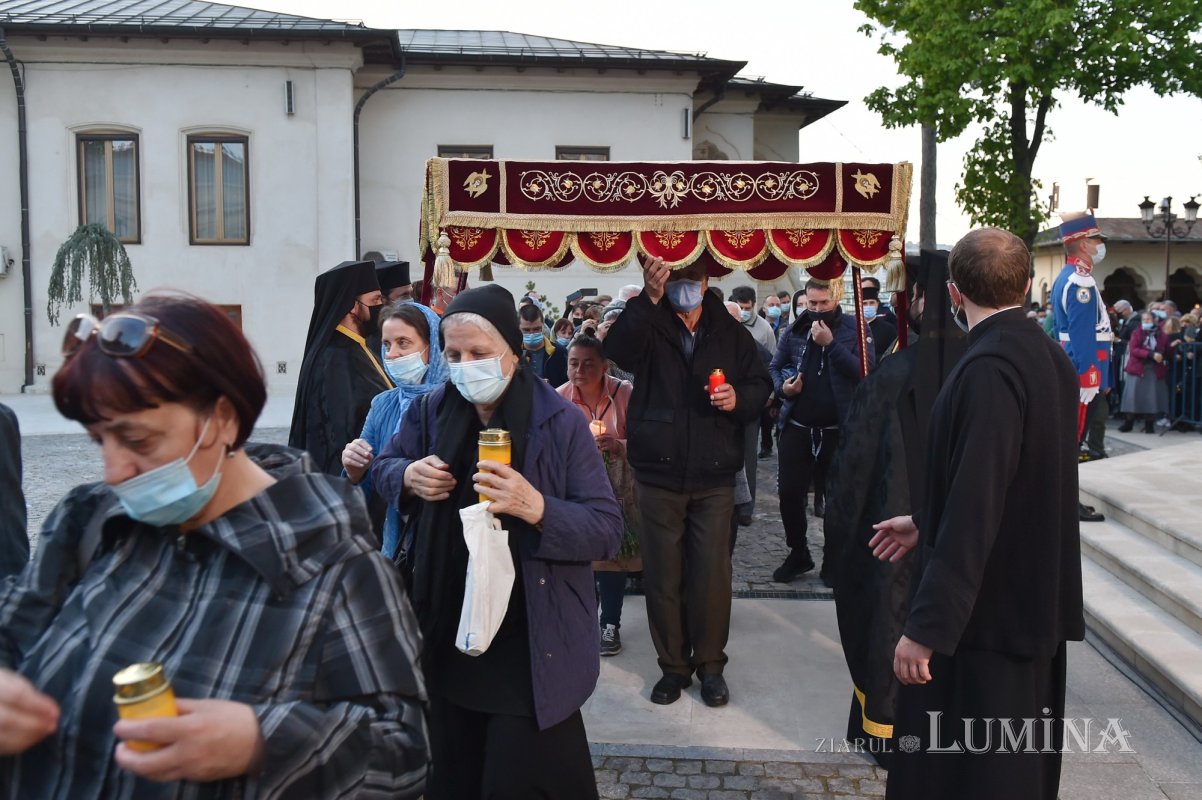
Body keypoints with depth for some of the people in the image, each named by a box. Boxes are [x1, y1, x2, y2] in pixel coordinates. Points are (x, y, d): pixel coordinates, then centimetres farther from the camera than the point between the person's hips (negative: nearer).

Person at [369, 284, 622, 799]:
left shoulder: (559, 422, -13)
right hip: (449, 639, 5)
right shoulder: (432, 411, 0)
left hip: (531, 649, -5)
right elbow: (383, 466, 16)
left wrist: (537, 507, -33)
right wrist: (407, 476, -8)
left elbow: (607, 531, -15)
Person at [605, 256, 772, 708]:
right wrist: (649, 299, -34)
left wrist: (740, 398, -12)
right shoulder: (650, 326, -1)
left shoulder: (731, 332, 6)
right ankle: (673, 665, 24)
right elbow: (618, 350, -23)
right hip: (658, 472, -1)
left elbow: (761, 385, 10)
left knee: (712, 576, 5)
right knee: (663, 576, 8)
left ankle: (710, 665, 23)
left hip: (714, 476, 1)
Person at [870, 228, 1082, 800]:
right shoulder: (1049, 357, 6)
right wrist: (926, 523, 22)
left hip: (986, 609, -9)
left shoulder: (989, 368, -23)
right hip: (1036, 601, 9)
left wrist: (926, 626, -25)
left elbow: (975, 506, -28)